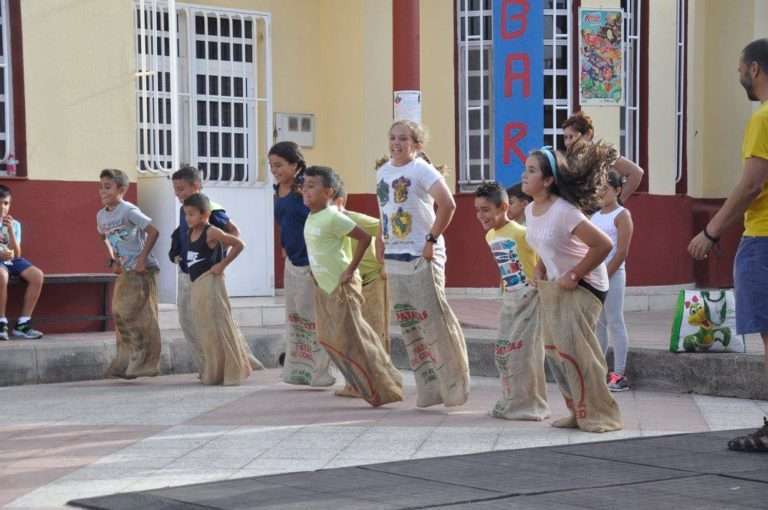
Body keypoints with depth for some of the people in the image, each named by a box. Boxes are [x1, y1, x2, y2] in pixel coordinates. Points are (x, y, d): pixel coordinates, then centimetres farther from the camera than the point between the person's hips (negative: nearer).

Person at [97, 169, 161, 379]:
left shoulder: (128, 210, -15)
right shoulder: (101, 215, 8)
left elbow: (153, 232, -18)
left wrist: (142, 258, -19)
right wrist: (114, 261, 13)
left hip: (142, 270, -8)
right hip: (124, 271, 8)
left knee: (140, 317, -6)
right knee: (120, 314, 8)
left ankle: (143, 362, 1)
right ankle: (125, 362, 16)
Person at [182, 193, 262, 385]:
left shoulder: (211, 233, -13)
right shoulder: (189, 233, 10)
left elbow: (239, 244, -16)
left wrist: (222, 265, -14)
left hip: (209, 284, -8)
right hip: (196, 286, 8)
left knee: (218, 328, -5)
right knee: (204, 330, 12)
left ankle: (231, 371, 1)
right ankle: (212, 372, 21)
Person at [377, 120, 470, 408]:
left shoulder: (422, 170, -10)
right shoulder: (383, 172, 12)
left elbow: (448, 204, -22)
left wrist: (432, 239, -19)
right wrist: (383, 255, 16)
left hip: (422, 257, -8)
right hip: (394, 259, 8)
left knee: (435, 320, -6)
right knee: (408, 325, 9)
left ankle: (454, 384, 5)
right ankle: (429, 389, 16)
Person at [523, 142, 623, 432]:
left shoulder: (564, 212, -24)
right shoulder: (531, 210, 2)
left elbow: (603, 245, -26)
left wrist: (574, 276, -20)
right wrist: (540, 269, 5)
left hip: (582, 285, -8)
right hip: (553, 286, 8)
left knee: (572, 348, -13)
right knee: (553, 348, 5)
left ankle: (599, 415, -1)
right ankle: (578, 412, 15)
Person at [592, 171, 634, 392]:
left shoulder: (622, 215, -4)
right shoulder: (595, 216, 16)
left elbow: (622, 252, -11)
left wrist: (604, 275, -14)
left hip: (612, 274, -7)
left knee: (615, 323, -5)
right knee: (597, 323, 8)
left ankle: (619, 375, -5)